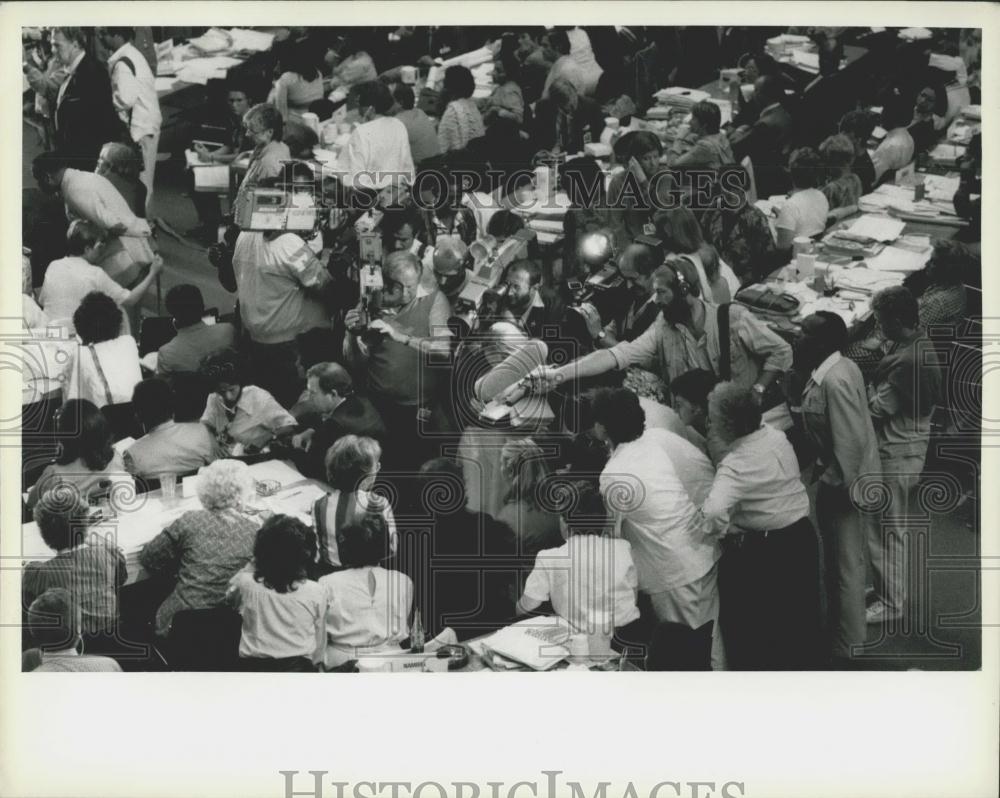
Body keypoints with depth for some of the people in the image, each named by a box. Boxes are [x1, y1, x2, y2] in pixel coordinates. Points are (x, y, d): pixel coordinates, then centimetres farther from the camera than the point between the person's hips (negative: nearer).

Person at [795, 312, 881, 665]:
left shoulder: (835, 381, -28)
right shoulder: (837, 368, 3)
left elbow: (851, 440, -28)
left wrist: (843, 486, -20)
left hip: (844, 482, -10)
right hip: (837, 476, 10)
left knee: (847, 566, 5)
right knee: (839, 560, 23)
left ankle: (847, 648, 18)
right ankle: (838, 627, 40)